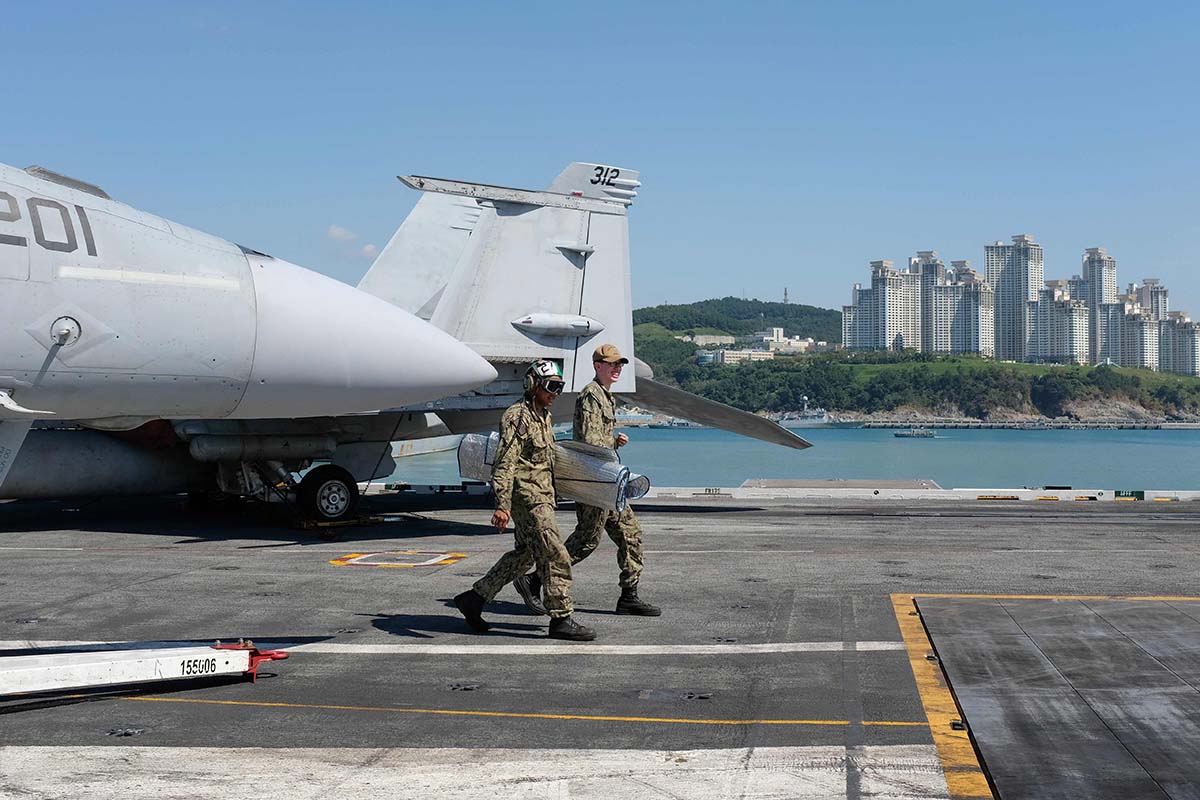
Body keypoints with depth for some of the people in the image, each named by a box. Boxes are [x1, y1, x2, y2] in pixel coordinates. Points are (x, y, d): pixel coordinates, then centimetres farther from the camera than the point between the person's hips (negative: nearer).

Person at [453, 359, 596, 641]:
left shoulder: (544, 416, 16)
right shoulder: (517, 416, -14)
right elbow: (505, 462, -21)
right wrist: (502, 504, -29)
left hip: (541, 496, 10)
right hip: (527, 496, -10)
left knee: (524, 555, 16)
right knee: (555, 557, -8)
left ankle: (474, 598, 23)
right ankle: (561, 619, -1)